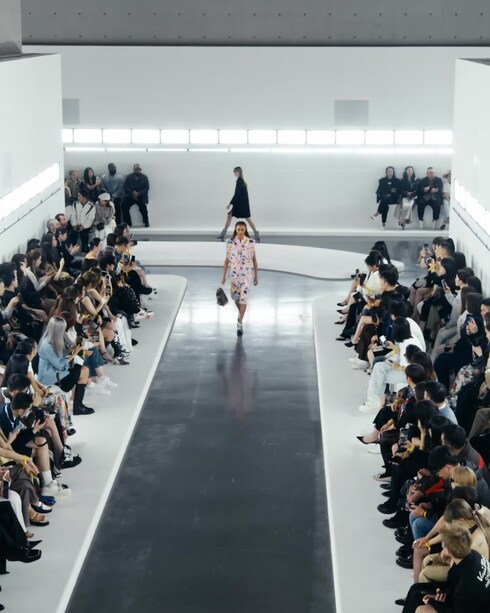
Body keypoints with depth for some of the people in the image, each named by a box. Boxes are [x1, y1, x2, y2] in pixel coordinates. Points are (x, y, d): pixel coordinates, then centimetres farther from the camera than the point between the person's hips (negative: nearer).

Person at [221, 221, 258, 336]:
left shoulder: (251, 242, -3)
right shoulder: (230, 243, 0)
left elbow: (254, 259, 3)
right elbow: (227, 259, 4)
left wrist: (256, 275, 4)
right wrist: (223, 275, 1)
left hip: (246, 272, -2)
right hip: (234, 272, 2)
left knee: (244, 296, -13)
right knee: (235, 296, 14)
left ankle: (240, 323, -13)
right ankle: (241, 312, 44)